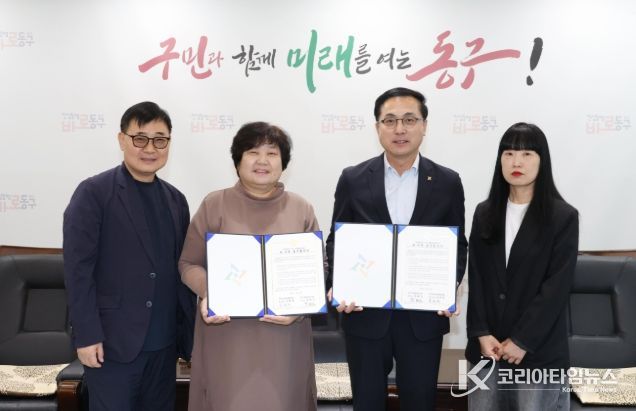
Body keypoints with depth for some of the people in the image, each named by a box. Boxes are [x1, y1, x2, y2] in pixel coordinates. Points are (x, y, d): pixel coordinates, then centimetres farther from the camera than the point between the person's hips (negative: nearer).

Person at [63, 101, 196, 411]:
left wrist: (188, 333, 9)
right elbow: (77, 268, -11)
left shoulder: (176, 200, 10)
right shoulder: (93, 193, -7)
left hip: (164, 342, 5)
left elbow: (181, 269, 12)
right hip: (112, 341, -5)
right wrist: (87, 335, -14)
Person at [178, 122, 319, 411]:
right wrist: (208, 293, -15)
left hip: (284, 335, 2)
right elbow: (189, 264, 5)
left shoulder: (302, 210, 6)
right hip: (226, 334, -1)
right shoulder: (214, 205, 2)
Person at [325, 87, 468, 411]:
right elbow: (336, 241, 4)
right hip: (365, 313, 0)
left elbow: (458, 244, 6)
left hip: (424, 315, 0)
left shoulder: (447, 182, 1)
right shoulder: (353, 180, 0)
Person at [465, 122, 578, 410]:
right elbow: (476, 278, 4)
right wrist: (481, 333, -6)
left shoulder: (563, 217, -4)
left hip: (539, 350, -3)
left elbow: (557, 286, -9)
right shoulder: (485, 213, 7)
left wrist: (522, 340, -12)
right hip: (487, 346, 3)